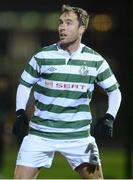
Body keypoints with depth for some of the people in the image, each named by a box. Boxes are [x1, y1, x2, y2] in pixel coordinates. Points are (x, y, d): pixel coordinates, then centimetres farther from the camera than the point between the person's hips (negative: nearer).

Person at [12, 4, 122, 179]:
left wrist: (110, 117, -4)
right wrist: (20, 112, -4)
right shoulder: (42, 56, -3)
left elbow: (114, 91, 10)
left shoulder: (95, 60, -1)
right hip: (40, 134, 0)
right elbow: (25, 85, 9)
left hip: (78, 136, 1)